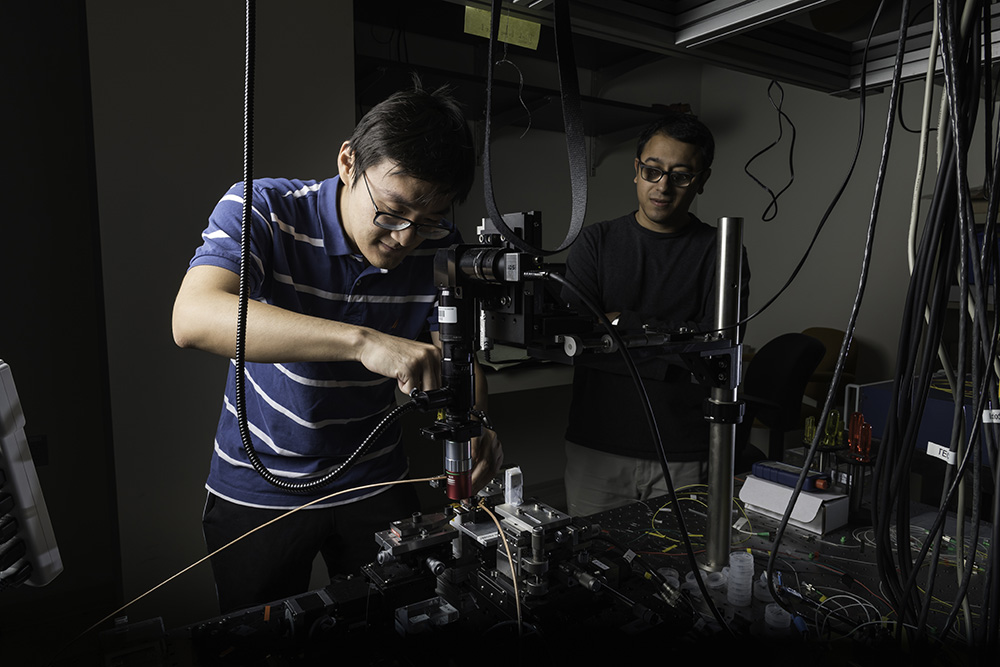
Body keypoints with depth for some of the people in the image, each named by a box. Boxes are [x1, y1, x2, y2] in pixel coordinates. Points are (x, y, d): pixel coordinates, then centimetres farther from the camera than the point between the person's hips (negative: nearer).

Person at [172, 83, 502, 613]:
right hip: (257, 491, -2)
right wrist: (364, 340, -48)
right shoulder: (262, 210, -21)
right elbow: (193, 318, -37)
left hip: (375, 485, 3)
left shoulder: (438, 245, -12)